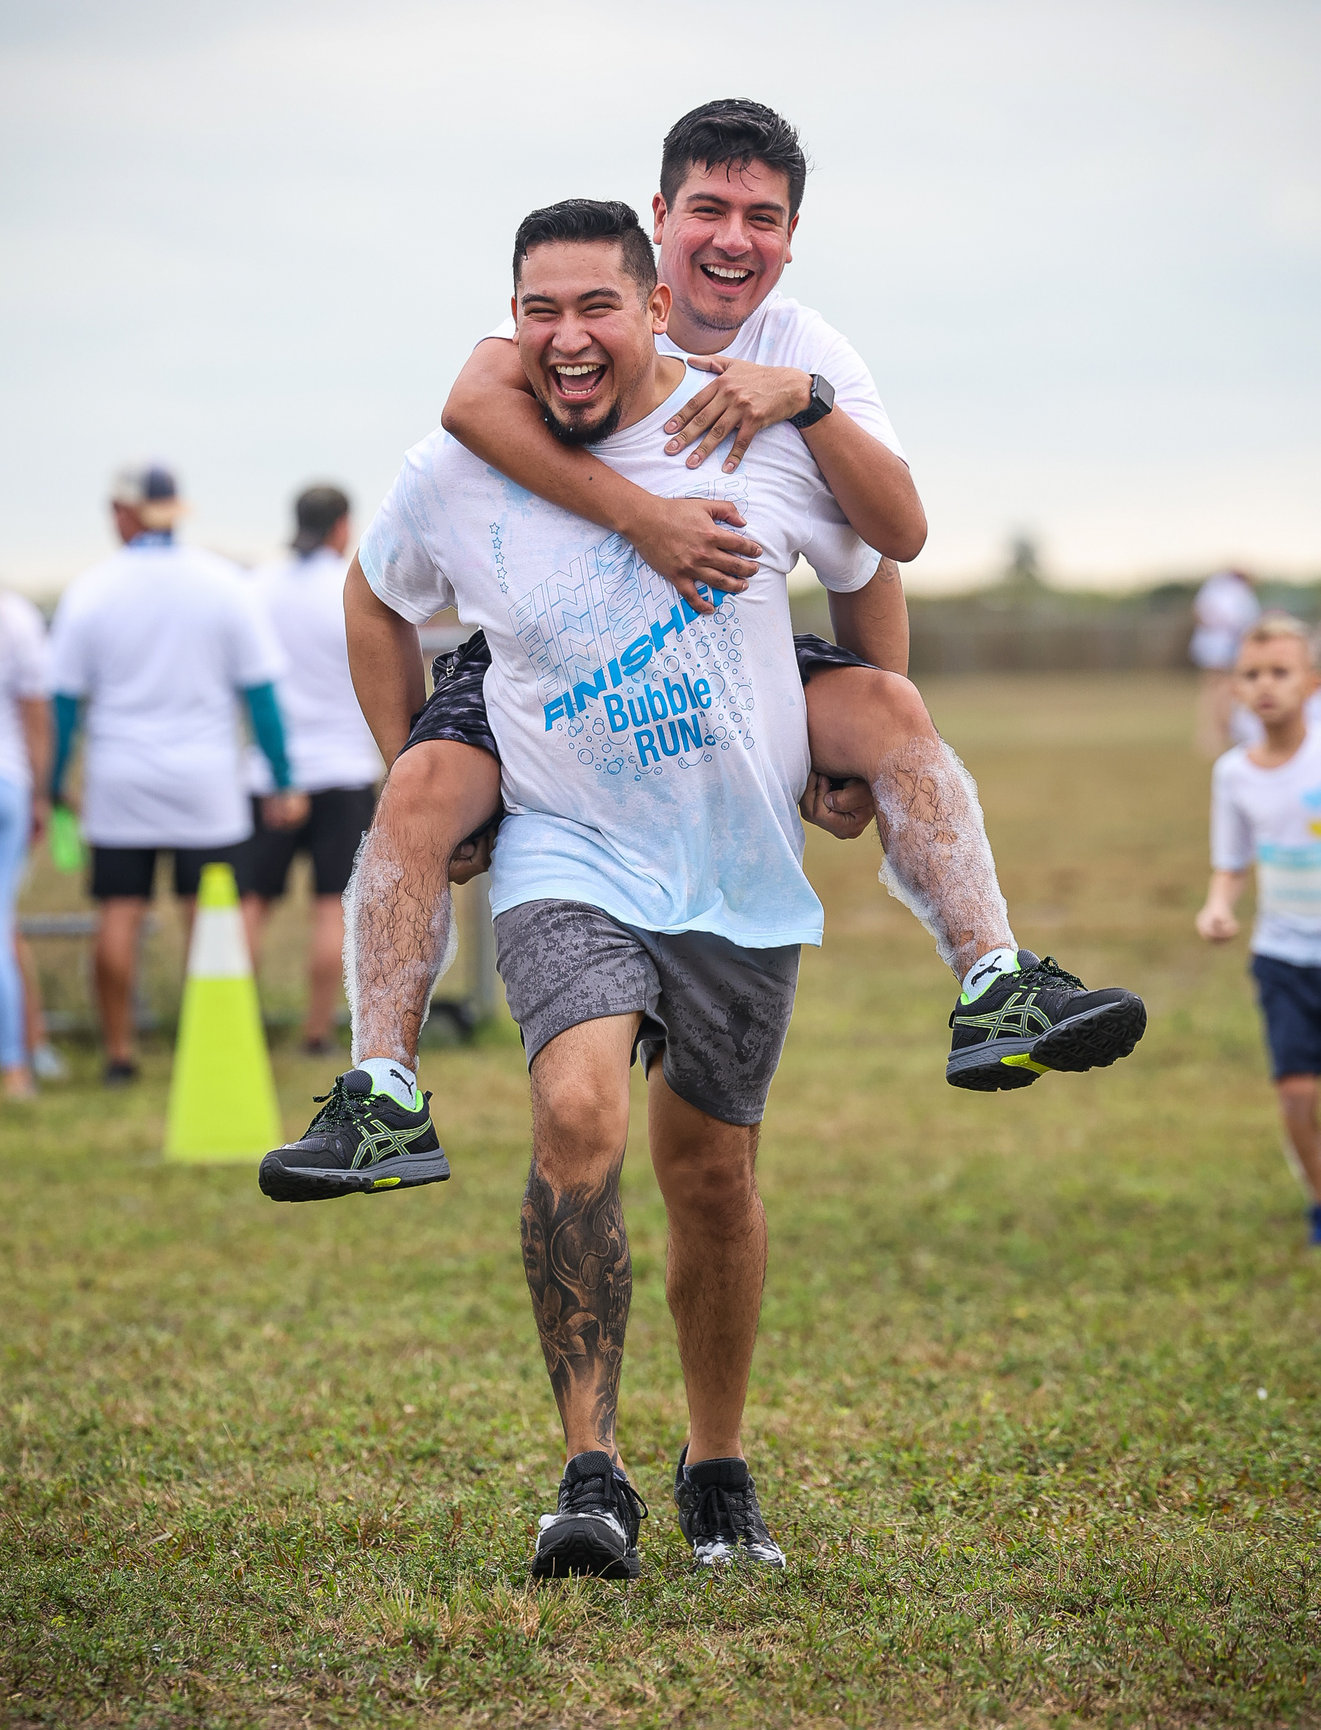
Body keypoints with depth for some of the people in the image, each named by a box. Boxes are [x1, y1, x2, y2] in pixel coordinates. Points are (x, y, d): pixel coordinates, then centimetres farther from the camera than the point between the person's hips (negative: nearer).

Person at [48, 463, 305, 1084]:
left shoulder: (91, 590, -3)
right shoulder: (223, 584, -2)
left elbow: (63, 699, -1)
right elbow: (260, 690, -1)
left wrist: (53, 786, 8)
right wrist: (283, 783, 4)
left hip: (119, 782, 0)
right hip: (206, 779, 0)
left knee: (120, 913, 4)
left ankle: (119, 1052, 6)